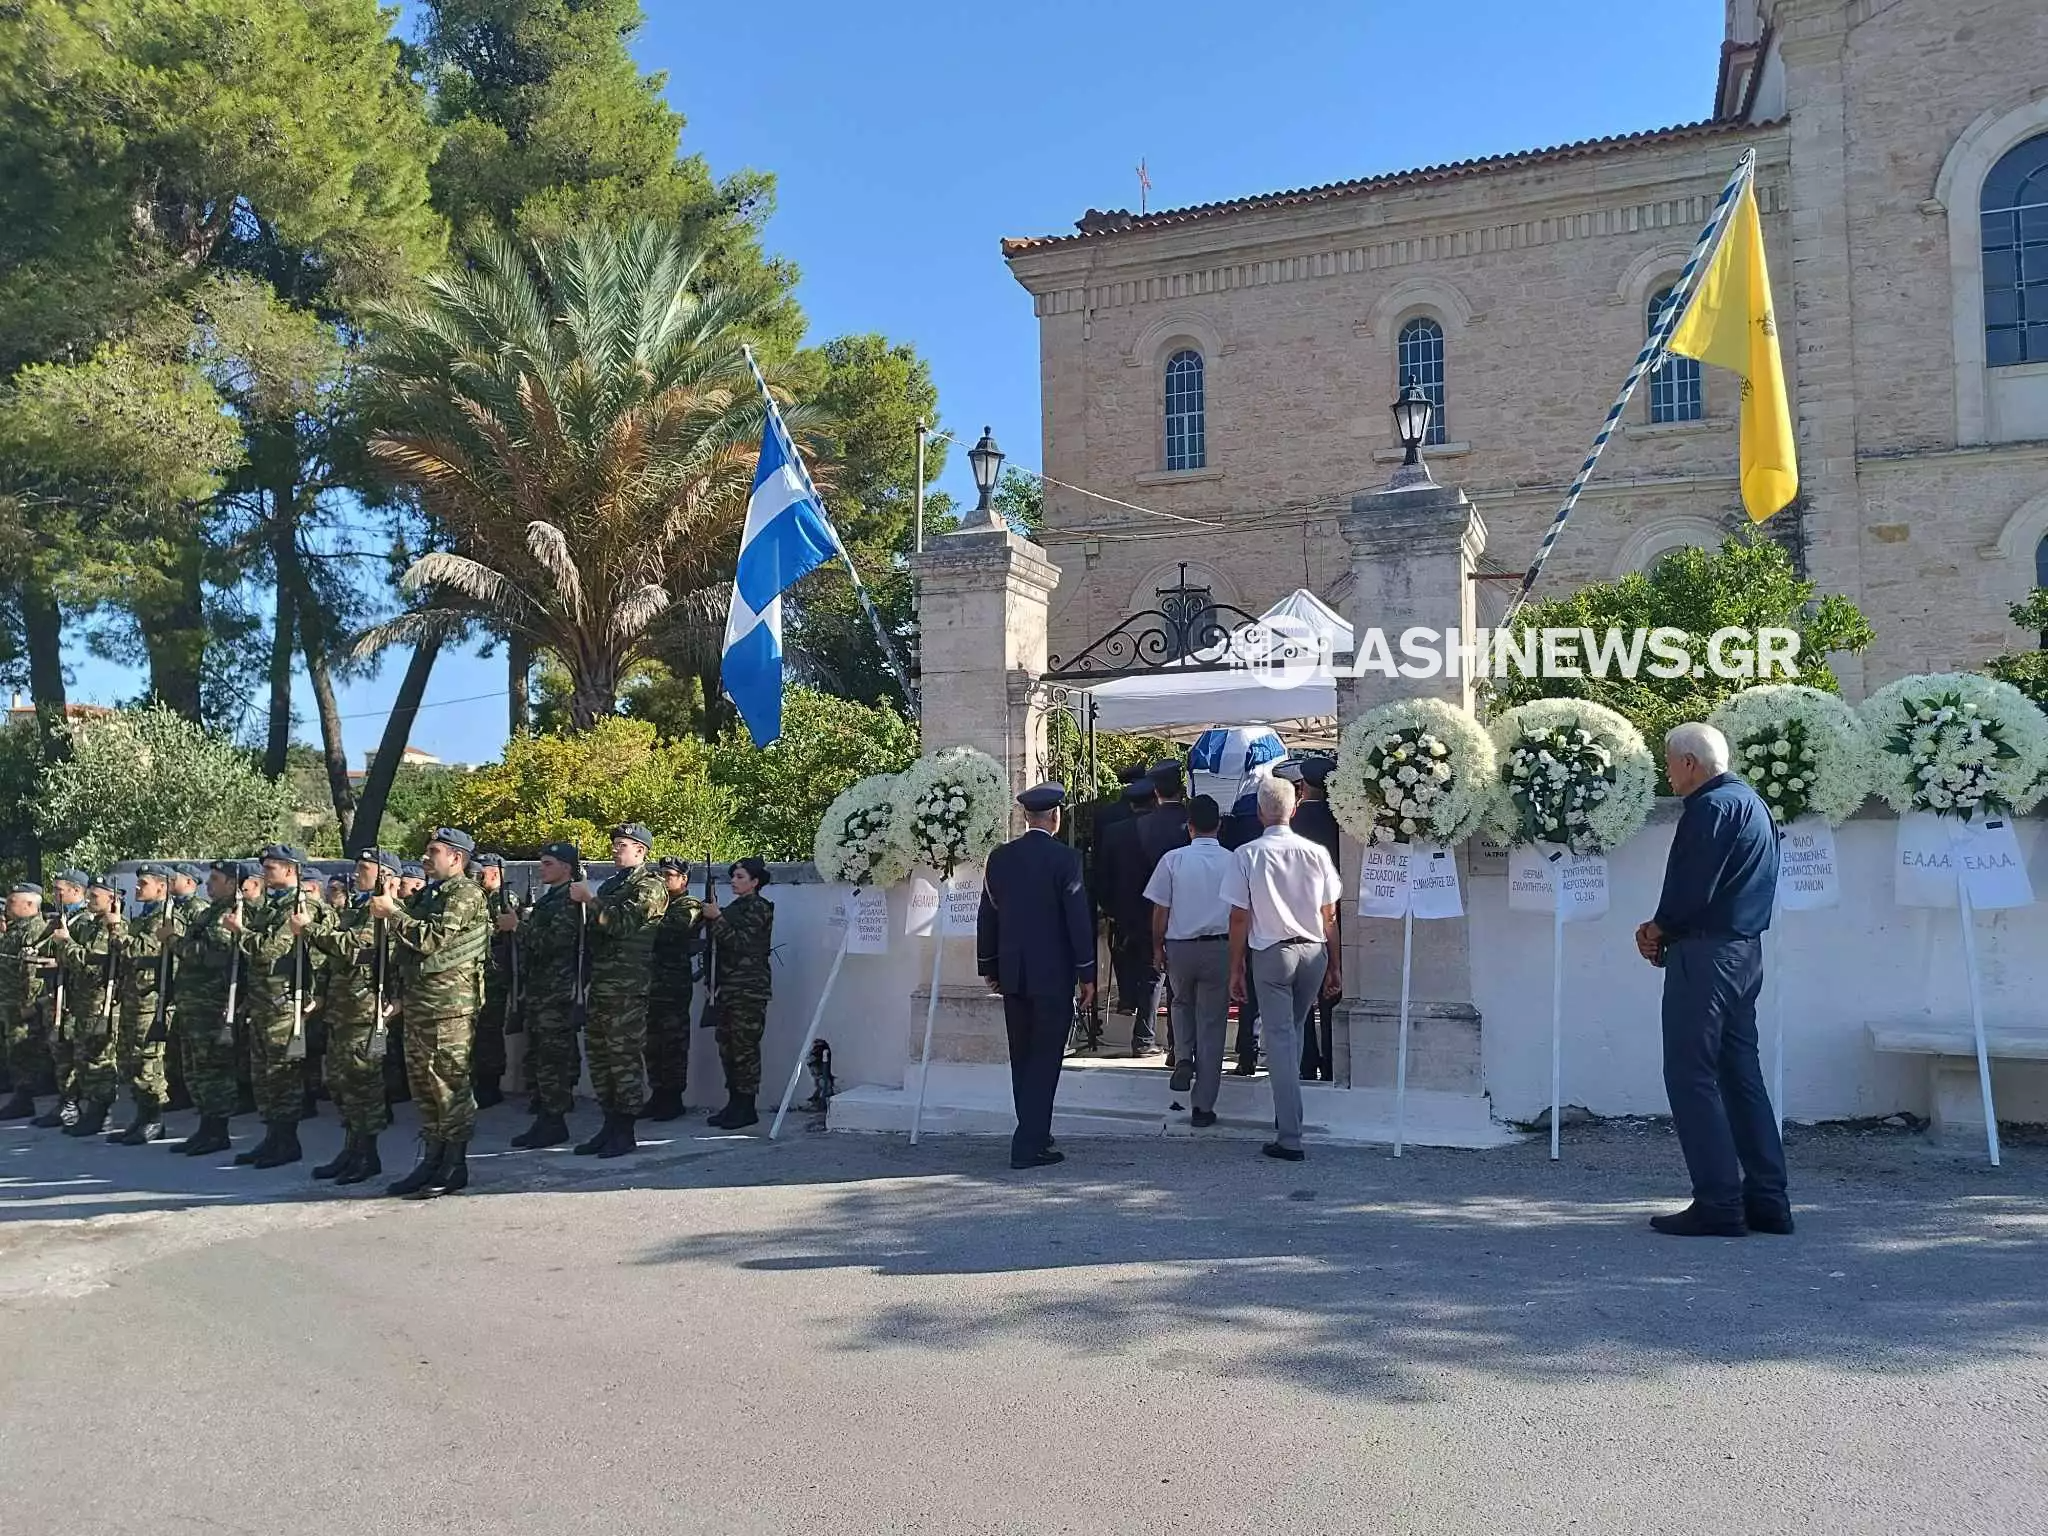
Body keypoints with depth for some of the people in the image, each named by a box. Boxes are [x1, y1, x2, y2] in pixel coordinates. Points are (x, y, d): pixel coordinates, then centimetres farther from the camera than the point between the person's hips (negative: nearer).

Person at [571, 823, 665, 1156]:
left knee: (624, 1056, -6)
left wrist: (589, 898, -15)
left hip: (627, 988, -9)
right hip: (600, 984, 9)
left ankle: (625, 1131, 0)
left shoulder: (649, 887, -5)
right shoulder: (609, 885, 21)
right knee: (599, 1054, 10)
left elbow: (622, 923, -20)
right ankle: (610, 1125, 18)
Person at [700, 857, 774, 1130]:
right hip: (728, 986, 9)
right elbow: (720, 944, 19)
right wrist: (711, 918, 6)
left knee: (745, 1046, -8)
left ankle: (747, 1107, -4)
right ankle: (734, 1103, 13)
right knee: (727, 1046, 8)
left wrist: (717, 917, -18)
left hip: (749, 988, -9)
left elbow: (740, 943, -15)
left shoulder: (758, 907, -6)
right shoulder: (734, 907, 18)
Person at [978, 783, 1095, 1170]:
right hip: (1053, 974, -5)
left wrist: (988, 967, 16)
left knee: (1023, 1058, 15)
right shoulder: (1065, 858, -10)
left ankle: (1034, 1135, 24)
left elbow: (987, 916, 7)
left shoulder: (999, 858, 3)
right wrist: (1086, 973, -4)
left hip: (1012, 973, 5)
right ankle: (1029, 1145, -2)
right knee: (1045, 1059, 1)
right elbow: (1078, 918, -11)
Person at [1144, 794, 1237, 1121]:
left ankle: (1184, 1059, 7)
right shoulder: (1232, 862, -4)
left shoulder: (1173, 859, -6)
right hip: (1220, 947, 0)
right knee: (1211, 1024, 7)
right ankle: (1204, 1107, 10)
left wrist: (1157, 947, 11)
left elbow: (1160, 911, -2)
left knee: (1182, 1003, 29)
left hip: (1180, 947, 0)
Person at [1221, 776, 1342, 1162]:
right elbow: (1329, 917, 4)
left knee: (1279, 1040, 1)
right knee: (1293, 1033, 20)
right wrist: (1335, 966, 12)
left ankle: (1290, 1138, 0)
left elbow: (1240, 918, -5)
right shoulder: (1316, 853, 1)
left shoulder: (1247, 855, -6)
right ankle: (1286, 1116, 27)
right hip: (1313, 952, 3)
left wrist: (1236, 969, 2)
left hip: (1270, 953, -3)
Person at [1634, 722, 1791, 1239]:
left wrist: (1658, 929, -3)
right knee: (1742, 1075, 13)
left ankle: (1718, 1205, -3)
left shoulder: (1710, 808, -14)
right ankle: (1767, 1200, 16)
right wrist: (1666, 927, 8)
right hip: (1746, 950, 10)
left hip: (1705, 953, -10)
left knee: (1691, 1077, -5)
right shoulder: (1753, 803, 18)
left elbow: (1690, 890, -21)